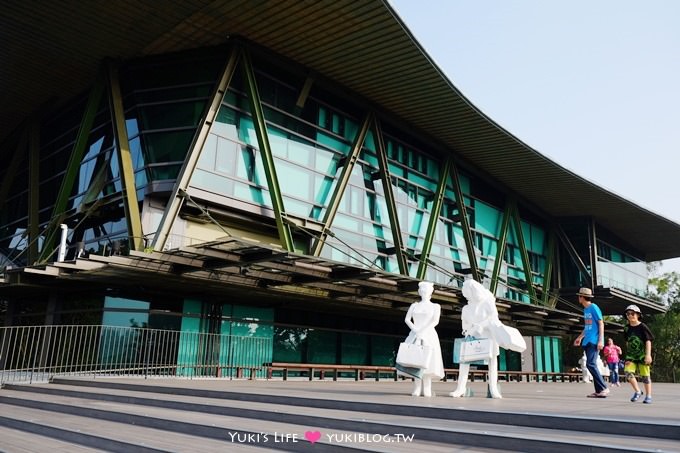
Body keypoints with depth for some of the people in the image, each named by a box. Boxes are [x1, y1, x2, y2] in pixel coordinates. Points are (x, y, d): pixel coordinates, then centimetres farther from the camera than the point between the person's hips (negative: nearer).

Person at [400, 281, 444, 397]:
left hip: (429, 336, -2)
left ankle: (427, 390, -9)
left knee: (427, 361, -11)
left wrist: (423, 332, -19)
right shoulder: (414, 305, 15)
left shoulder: (435, 306, 8)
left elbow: (435, 321, -7)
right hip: (415, 336, 2)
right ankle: (417, 389, -4)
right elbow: (407, 319, 4)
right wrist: (415, 330, -13)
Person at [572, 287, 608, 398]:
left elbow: (601, 323, -11)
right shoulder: (585, 310, 17)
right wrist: (580, 338, 30)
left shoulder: (594, 308, -8)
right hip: (587, 342, 9)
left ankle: (604, 388, -10)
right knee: (591, 365, 6)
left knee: (591, 364, -16)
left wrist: (600, 340, -18)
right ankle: (598, 391, 9)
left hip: (594, 341, -9)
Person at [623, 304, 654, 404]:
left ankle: (648, 396, 18)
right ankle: (637, 391, 7)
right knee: (628, 372, -12)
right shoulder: (627, 329, 6)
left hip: (642, 355, -4)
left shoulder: (643, 327, -8)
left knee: (645, 375, 2)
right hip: (631, 355, 4)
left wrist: (648, 355, -18)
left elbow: (648, 341, -10)